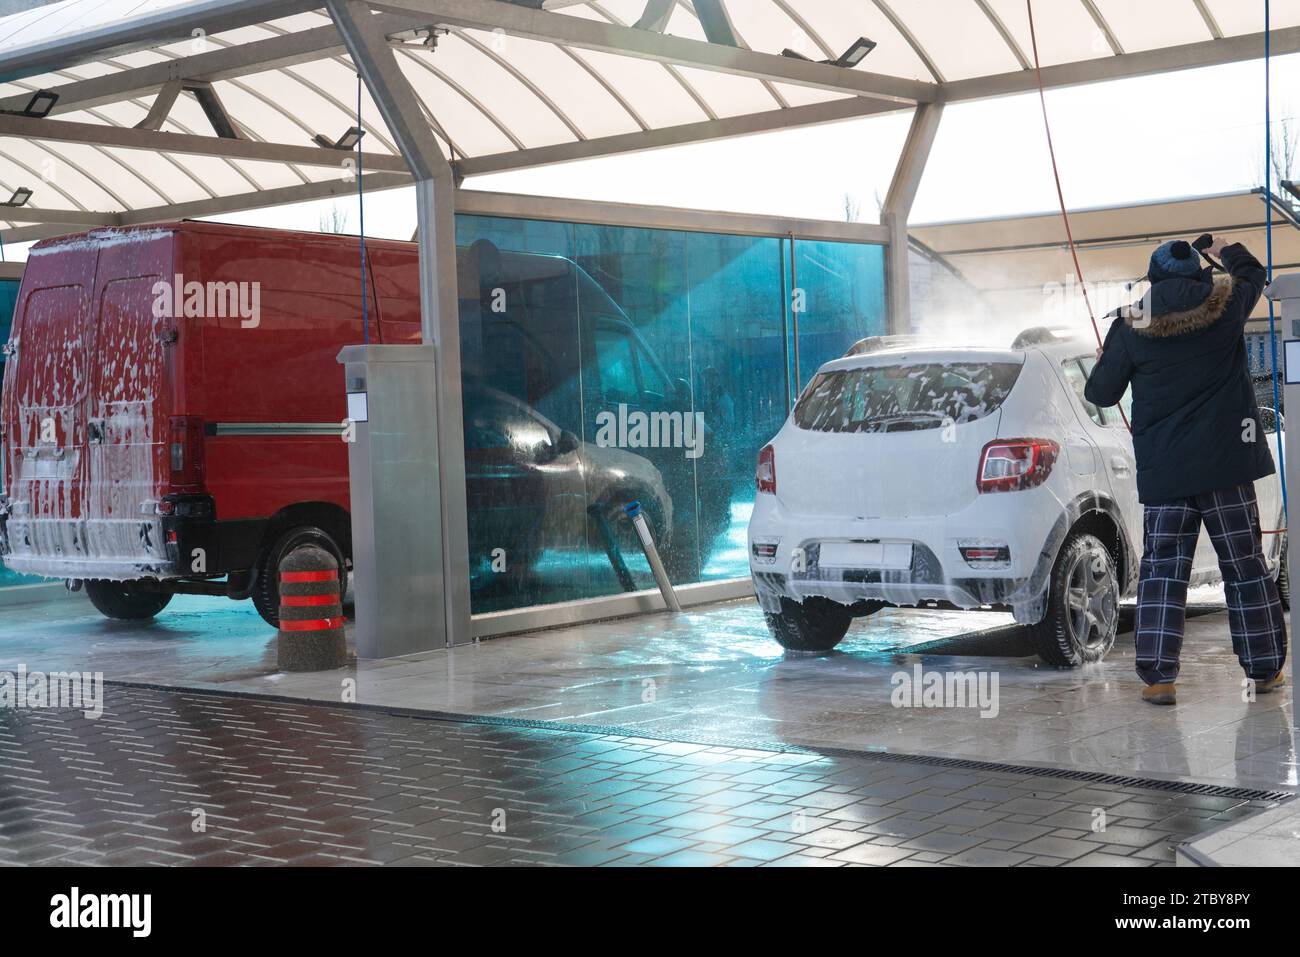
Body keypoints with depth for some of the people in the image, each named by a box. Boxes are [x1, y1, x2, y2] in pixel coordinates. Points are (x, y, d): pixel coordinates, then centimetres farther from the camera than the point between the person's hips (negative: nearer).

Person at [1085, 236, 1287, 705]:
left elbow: (1101, 393, 2)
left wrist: (1103, 363, 24)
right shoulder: (1225, 307, 0)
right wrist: (1226, 251, 43)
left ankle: (1158, 675, -6)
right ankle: (1264, 669, 17)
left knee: (1162, 569, 2)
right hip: (1226, 462, 1)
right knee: (1245, 565, 10)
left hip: (1162, 469, -1)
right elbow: (1252, 275, 23)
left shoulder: (1131, 329, -5)